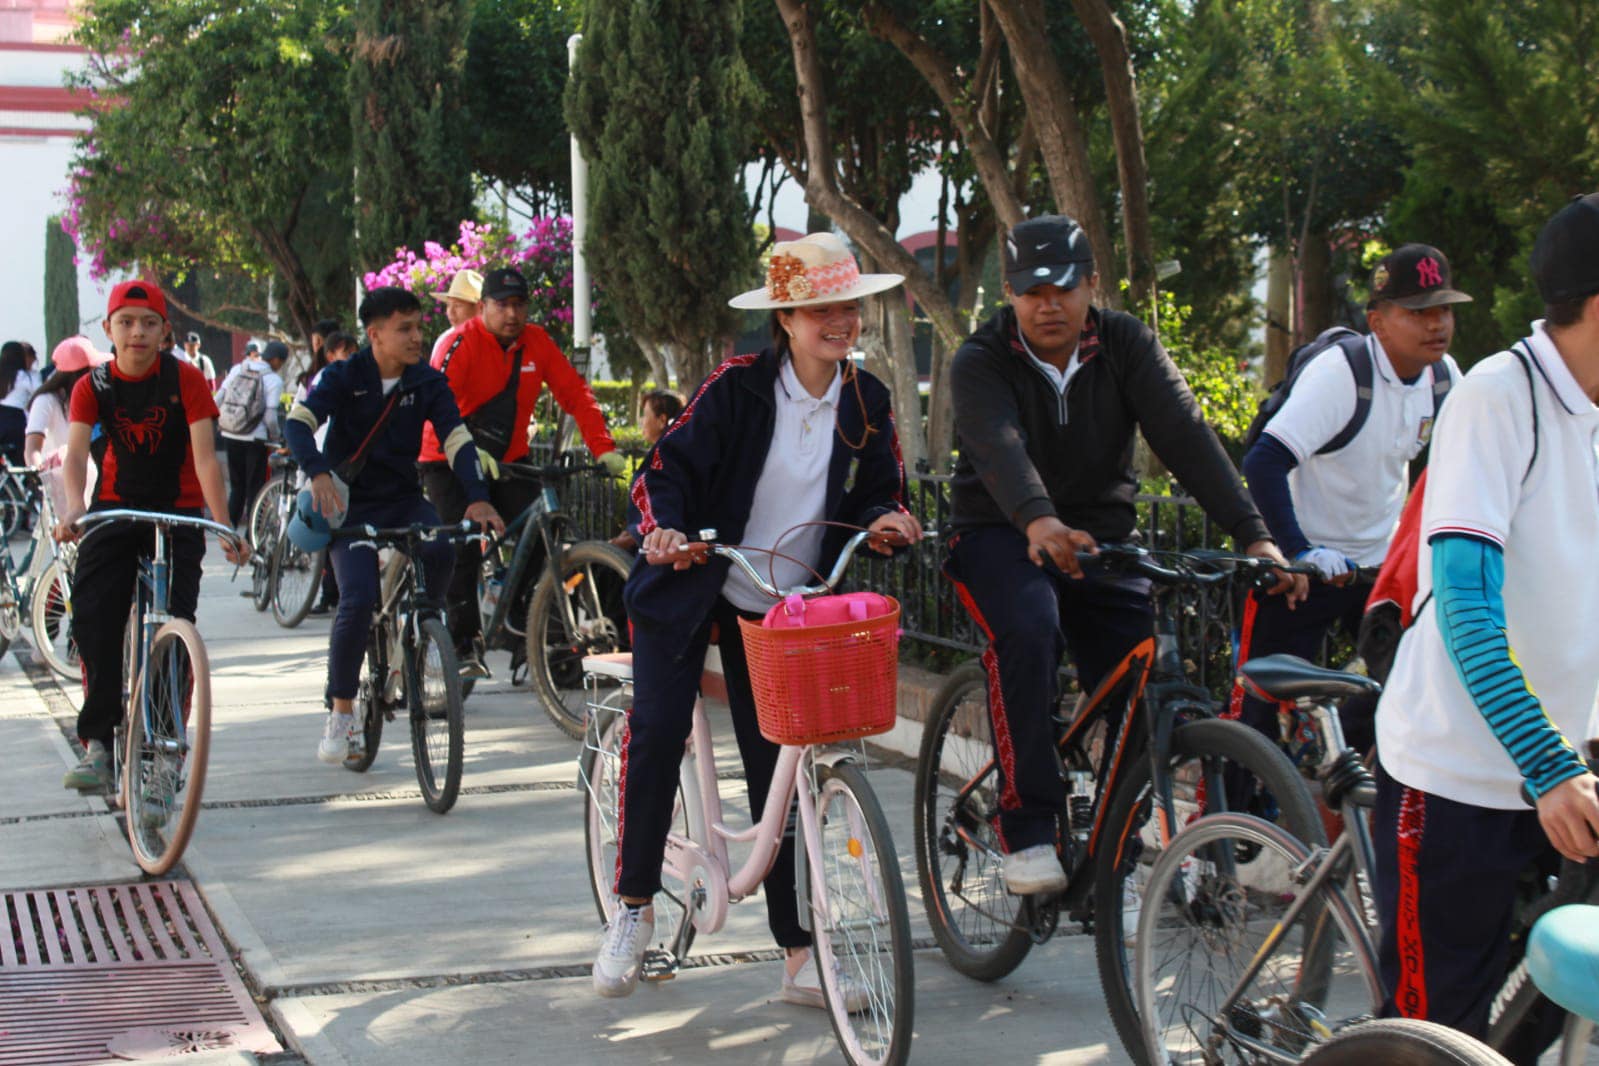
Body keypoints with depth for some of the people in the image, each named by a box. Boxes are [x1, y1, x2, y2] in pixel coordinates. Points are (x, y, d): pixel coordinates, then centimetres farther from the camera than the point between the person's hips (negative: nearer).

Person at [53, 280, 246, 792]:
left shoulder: (185, 380, -10)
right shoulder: (94, 386, -4)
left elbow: (205, 456, -17)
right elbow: (76, 450, -17)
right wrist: (73, 507, -37)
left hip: (178, 513, -2)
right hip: (115, 510, 2)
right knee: (92, 618, -14)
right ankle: (97, 743, -7)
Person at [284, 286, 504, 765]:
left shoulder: (428, 382, -3)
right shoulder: (343, 377, -10)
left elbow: (457, 439, -11)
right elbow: (297, 423, -24)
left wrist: (477, 498, -29)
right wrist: (319, 473, -44)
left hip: (404, 499, 2)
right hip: (352, 503, -2)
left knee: (439, 550, -30)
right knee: (357, 601, -21)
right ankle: (340, 712, -3)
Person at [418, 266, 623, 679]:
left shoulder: (536, 342, -3)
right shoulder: (463, 342, -17)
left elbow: (576, 394, -5)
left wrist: (604, 448, -18)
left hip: (508, 459, 4)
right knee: (464, 548, -15)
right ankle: (465, 645, -6)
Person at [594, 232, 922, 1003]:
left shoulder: (866, 403, -1)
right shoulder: (738, 386, -13)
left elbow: (876, 492, 8)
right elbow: (669, 468, -13)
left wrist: (884, 518, -15)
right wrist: (663, 527, -33)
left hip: (780, 606, 3)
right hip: (691, 586, -3)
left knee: (777, 767, 4)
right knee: (656, 728, -20)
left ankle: (798, 955, 9)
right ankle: (633, 904, -1)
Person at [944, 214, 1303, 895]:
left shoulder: (1126, 345, -5)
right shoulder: (981, 363, -12)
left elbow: (1185, 435, -17)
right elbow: (999, 448, -32)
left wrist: (1254, 535, -30)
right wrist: (1040, 521, -54)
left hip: (1101, 533, 3)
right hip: (1001, 534, -3)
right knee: (1030, 634, -33)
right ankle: (1026, 833, -27)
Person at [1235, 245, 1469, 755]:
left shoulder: (1444, 375, -1)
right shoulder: (1340, 373, -22)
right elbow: (1264, 463, -30)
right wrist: (1299, 553, -36)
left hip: (1381, 561, 6)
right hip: (1306, 562, -6)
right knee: (1264, 710, -4)